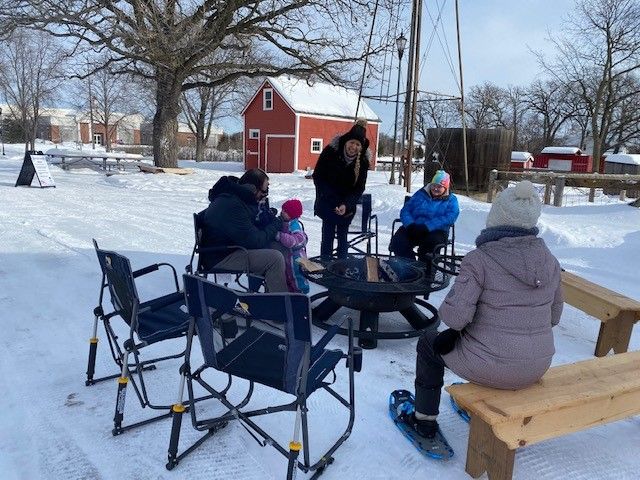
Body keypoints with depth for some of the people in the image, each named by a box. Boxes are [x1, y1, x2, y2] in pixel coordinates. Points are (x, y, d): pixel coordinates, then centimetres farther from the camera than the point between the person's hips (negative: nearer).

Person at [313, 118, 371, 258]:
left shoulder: (363, 161, -13)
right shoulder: (330, 151, -16)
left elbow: (359, 188, -11)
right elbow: (317, 176, -8)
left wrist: (346, 205, -27)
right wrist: (328, 197, -18)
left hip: (347, 207, 2)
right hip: (327, 203, -1)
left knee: (342, 236, 9)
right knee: (327, 236, -1)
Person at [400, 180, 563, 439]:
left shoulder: (480, 260, -21)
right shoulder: (549, 261, -3)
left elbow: (455, 317, -24)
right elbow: (553, 315, 8)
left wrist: (447, 309, -3)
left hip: (491, 368, -6)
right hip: (537, 368, 6)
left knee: (429, 342, 21)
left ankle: (424, 419, 33)